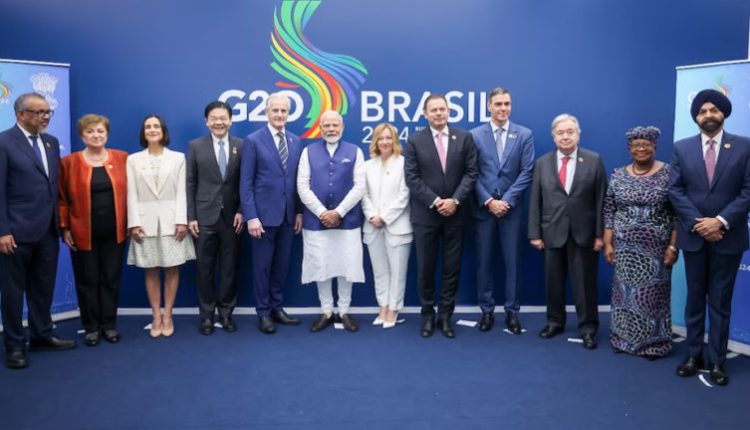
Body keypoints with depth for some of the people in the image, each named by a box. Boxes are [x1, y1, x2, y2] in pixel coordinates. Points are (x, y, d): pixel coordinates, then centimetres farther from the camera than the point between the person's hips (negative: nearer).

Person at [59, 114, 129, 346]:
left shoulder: (122, 158, 3)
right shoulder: (69, 162, -1)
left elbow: (130, 192, 7)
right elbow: (62, 198, 1)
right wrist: (64, 228, -4)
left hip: (114, 232, 1)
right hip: (83, 233, -1)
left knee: (111, 279, 8)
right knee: (87, 281, 6)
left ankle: (109, 324, 20)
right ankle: (91, 327, 17)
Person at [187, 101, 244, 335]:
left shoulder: (241, 146, 3)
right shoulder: (196, 146, 3)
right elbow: (190, 184, 1)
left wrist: (241, 211, -6)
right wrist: (190, 217, -4)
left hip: (232, 218, 0)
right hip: (204, 217, 0)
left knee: (229, 269, 8)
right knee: (205, 269, 7)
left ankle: (226, 312, 22)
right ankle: (206, 315, 19)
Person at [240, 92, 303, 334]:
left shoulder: (296, 141, 8)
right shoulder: (253, 141, -6)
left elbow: (298, 180, 11)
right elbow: (245, 183, -8)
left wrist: (299, 212, 7)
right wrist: (251, 217, -14)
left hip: (288, 215, 4)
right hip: (264, 214, -4)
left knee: (282, 264, 12)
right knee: (262, 266, 5)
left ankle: (277, 308, 25)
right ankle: (263, 313, 17)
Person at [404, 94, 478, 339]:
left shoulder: (464, 138, 4)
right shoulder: (415, 141, 1)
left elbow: (471, 173, -1)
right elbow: (412, 178, -5)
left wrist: (454, 200, -13)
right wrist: (435, 202, -14)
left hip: (456, 213, 1)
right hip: (425, 214, -1)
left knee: (452, 267, 6)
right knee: (425, 267, 5)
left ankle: (445, 315, 18)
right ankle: (427, 315, 19)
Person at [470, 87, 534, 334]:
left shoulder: (525, 135, 2)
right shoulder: (475, 135, 2)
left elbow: (527, 172, -3)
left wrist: (506, 201, -11)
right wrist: (488, 201, -11)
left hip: (512, 209, 0)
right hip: (484, 209, 0)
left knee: (512, 262, 4)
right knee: (484, 262, 6)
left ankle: (512, 312, 15)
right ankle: (487, 310, 17)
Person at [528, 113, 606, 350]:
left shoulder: (594, 160, 1)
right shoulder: (542, 162, 5)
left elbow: (601, 199, -2)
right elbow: (535, 201, 3)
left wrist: (600, 233, -6)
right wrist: (535, 233, -2)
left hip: (584, 233, -2)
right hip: (552, 232, 2)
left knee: (585, 283, 4)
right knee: (553, 281, 11)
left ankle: (588, 328, 15)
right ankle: (555, 321, 27)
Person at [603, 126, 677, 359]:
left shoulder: (668, 173, -4)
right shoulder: (618, 175, 4)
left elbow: (677, 213, -5)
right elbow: (609, 212, 6)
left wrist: (673, 246, -10)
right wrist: (608, 243, 1)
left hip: (657, 248, -2)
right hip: (625, 247, 3)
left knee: (653, 295, 5)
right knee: (625, 293, 9)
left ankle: (653, 343, 19)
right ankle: (625, 338, 23)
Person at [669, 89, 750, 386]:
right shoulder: (682, 148, 3)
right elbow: (675, 191, -2)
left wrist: (721, 221, -17)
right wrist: (698, 223, -12)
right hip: (693, 235, 1)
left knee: (720, 301, 6)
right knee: (695, 298, 11)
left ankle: (717, 361, 14)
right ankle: (694, 355, 20)